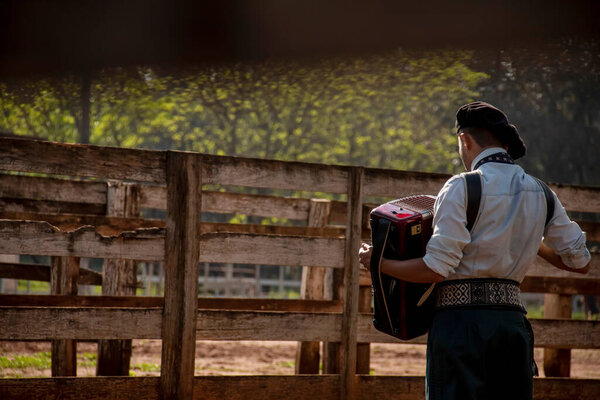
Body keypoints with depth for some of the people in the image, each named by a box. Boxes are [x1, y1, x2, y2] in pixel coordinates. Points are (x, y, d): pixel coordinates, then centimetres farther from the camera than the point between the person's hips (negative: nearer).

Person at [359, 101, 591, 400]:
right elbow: (580, 261, 16)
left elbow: (436, 268, -13)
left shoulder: (462, 188, -7)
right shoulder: (540, 194, 12)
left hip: (462, 318, -6)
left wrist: (377, 262, 1)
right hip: (513, 317, 6)